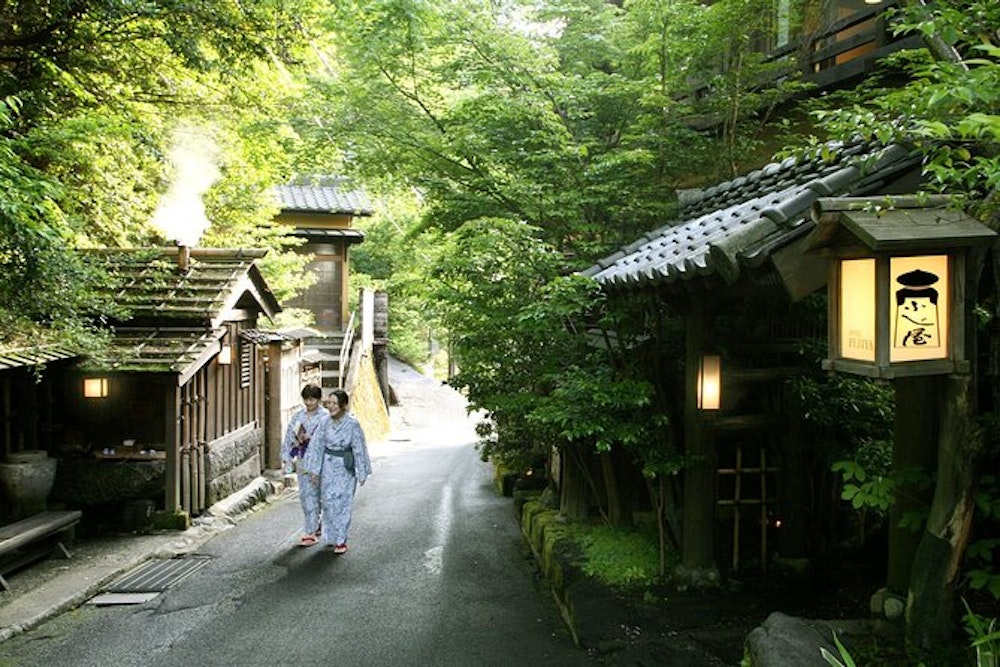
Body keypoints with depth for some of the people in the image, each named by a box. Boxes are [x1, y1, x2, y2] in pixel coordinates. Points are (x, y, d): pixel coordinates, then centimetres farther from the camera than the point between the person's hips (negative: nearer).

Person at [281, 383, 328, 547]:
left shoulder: (325, 417, -9)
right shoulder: (298, 416, 7)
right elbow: (289, 437, 10)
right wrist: (286, 459, 6)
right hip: (302, 460, 5)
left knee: (312, 496, -2)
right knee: (304, 495, 10)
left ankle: (310, 532, 8)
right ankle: (315, 526, 26)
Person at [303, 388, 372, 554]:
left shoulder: (352, 424, -14)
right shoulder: (326, 422, -5)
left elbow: (359, 449, -8)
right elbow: (317, 445, 0)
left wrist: (362, 473, -5)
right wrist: (314, 469, -1)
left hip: (345, 467, -3)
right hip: (328, 466, 3)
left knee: (342, 502, -3)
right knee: (328, 501, 8)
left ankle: (341, 541, 4)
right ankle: (331, 536, 24)